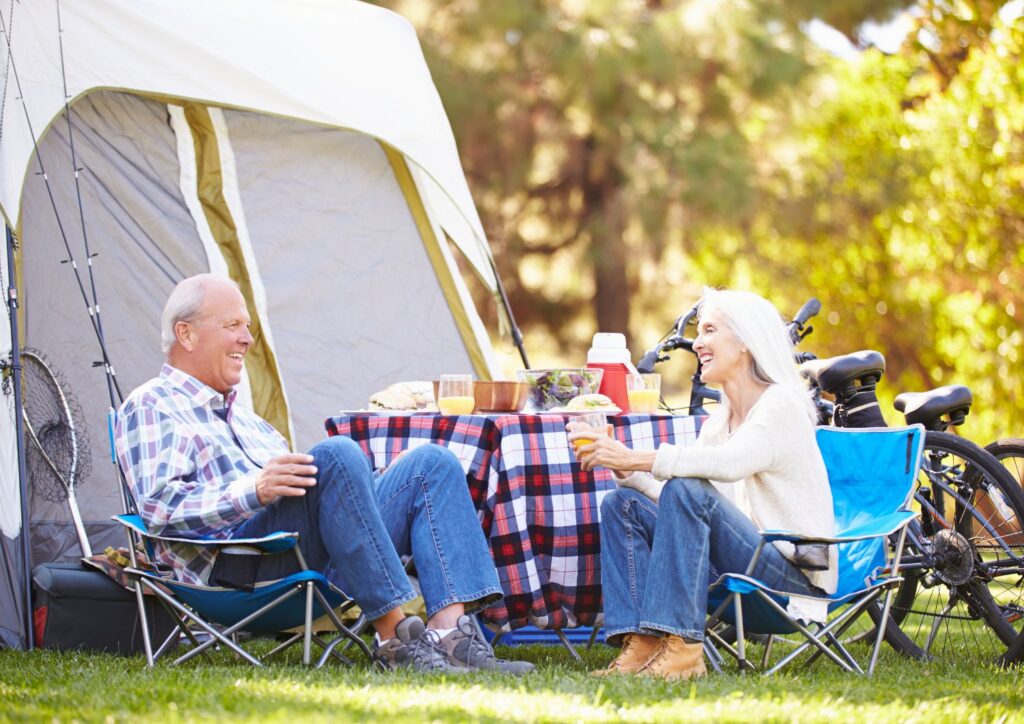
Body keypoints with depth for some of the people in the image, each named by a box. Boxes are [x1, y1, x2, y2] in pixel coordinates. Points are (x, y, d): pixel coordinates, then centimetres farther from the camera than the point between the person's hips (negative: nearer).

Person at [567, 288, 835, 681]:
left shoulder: (782, 403, -8)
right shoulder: (719, 420, 17)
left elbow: (729, 464, -28)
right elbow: (669, 497, 8)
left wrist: (634, 458, -29)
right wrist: (620, 464, -7)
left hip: (795, 575, -8)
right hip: (740, 565, 8)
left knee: (688, 492, -29)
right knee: (622, 504, -2)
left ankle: (681, 648, -31)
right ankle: (641, 644, -17)